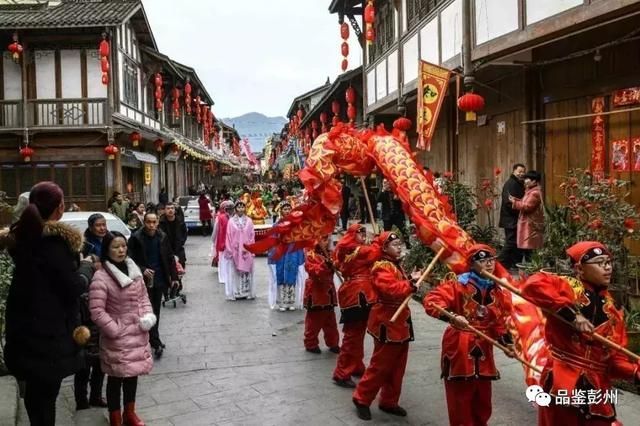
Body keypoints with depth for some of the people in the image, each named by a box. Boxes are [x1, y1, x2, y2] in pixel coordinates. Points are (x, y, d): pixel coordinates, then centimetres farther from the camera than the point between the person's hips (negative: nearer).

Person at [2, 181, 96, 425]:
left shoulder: (23, 235, 5)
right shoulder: (54, 240, -22)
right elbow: (74, 287, -19)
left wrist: (75, 262, 9)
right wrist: (86, 266, -2)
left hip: (25, 326, 8)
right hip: (49, 330, -8)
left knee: (35, 390, 20)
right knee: (45, 393, 4)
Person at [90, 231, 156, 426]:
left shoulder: (134, 270, 3)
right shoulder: (101, 277, -19)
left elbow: (143, 296, 13)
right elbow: (97, 311, -19)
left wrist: (148, 315, -3)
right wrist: (114, 330, -17)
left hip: (138, 334, 6)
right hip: (117, 337, -6)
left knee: (133, 374, 19)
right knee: (116, 377, 7)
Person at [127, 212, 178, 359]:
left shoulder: (163, 237, 1)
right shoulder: (136, 238, -10)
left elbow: (170, 258, 7)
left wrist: (174, 277, 4)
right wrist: (142, 270, -22)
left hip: (160, 279, 4)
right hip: (145, 280, -3)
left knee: (156, 311, 13)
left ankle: (152, 339, 28)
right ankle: (156, 343, 2)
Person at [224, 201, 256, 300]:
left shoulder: (249, 221, 4)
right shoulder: (231, 221, 1)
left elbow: (252, 236, 3)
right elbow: (228, 237, 0)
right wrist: (230, 250, -5)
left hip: (246, 251, 1)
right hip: (235, 250, -1)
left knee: (246, 271, 4)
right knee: (235, 272, 2)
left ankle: (247, 292, 11)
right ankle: (235, 293, 7)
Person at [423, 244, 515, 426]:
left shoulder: (497, 291, 4)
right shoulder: (458, 284, -15)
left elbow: (499, 321, 12)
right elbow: (430, 301, -24)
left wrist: (507, 341, -1)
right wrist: (451, 316, -37)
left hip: (484, 350, 6)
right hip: (459, 349, -6)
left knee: (483, 401, 18)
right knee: (460, 401, 5)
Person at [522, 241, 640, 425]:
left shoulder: (613, 311, 10)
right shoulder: (566, 286, -6)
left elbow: (615, 357, 9)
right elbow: (532, 285, -27)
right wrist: (571, 313, -26)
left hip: (598, 389, 5)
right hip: (562, 384, -5)